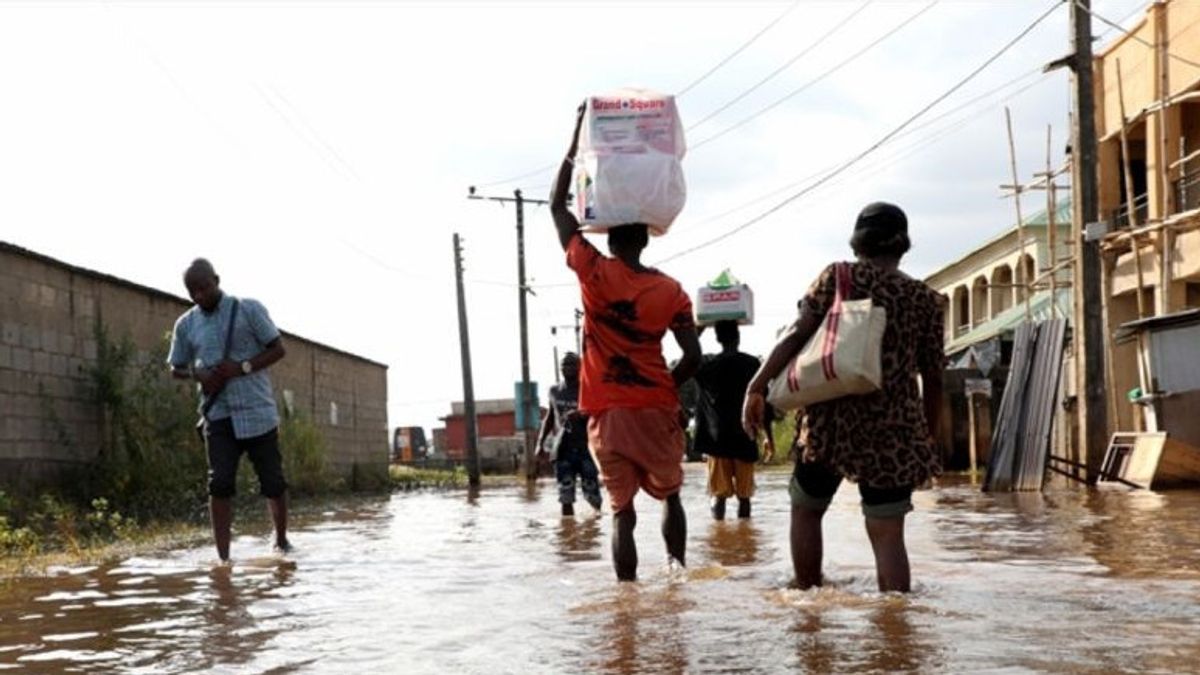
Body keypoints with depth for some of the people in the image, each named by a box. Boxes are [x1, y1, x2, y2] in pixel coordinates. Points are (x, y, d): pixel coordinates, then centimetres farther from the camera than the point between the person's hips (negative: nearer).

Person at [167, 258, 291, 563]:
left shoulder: (249, 309, -2)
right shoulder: (186, 325, 8)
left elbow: (277, 349, -1)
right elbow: (176, 368, 17)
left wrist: (242, 367, -16)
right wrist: (198, 375, -6)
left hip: (257, 411, -2)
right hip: (218, 414, 2)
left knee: (272, 481, 5)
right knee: (220, 483, -8)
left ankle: (282, 541, 26)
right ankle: (223, 558, -7)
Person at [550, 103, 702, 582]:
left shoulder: (594, 274, -4)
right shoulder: (670, 290, -1)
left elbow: (558, 206, 6)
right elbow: (693, 358, -7)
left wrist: (579, 135, 8)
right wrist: (665, 387, 12)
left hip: (607, 414, -1)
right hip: (656, 411, 1)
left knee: (622, 510, 2)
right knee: (670, 497, 20)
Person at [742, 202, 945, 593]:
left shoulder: (838, 277, 3)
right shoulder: (926, 300, 8)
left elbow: (796, 335, -6)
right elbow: (933, 378, 8)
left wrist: (757, 387, -3)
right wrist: (927, 436, 18)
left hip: (833, 420, -1)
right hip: (894, 430, 1)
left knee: (806, 508, 19)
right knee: (887, 534, 4)